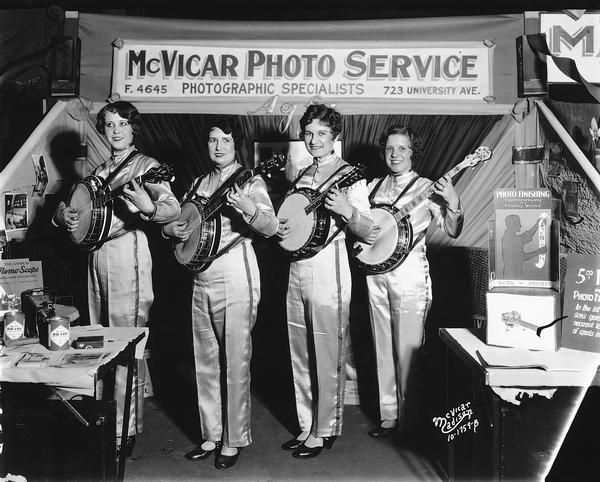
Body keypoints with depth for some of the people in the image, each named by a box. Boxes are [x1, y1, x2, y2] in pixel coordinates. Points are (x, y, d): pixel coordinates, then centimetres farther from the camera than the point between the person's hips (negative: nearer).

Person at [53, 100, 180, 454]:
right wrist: (63, 214, 1)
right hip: (96, 253, 7)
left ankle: (126, 430, 2)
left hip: (127, 254, -7)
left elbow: (174, 209, -17)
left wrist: (149, 208, -38)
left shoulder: (146, 166, -3)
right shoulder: (100, 171, 19)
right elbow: (67, 205, 25)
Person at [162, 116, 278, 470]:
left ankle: (234, 441, 11)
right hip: (201, 279, 7)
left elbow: (271, 228, -18)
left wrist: (248, 208, -38)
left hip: (236, 279, -6)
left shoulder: (250, 182, -3)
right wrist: (173, 228, -2)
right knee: (206, 361, 12)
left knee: (236, 362, -1)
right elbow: (174, 221, 22)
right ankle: (211, 436, 24)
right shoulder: (200, 183, 15)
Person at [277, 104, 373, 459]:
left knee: (327, 357, 0)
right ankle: (307, 427, 25)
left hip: (328, 270, -7)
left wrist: (348, 211, -29)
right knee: (301, 357, 12)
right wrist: (280, 228, 3)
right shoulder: (302, 175, 16)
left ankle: (324, 431, 13)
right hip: (297, 269, 7)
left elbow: (367, 230, -9)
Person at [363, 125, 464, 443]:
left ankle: (408, 423, 10)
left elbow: (452, 231, -10)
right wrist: (363, 235, -3)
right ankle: (388, 417, 23)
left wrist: (452, 202, -28)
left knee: (407, 352, -2)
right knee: (383, 350, 12)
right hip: (376, 272, 5)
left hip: (410, 273, -5)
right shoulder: (374, 186, 13)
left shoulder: (426, 189, -2)